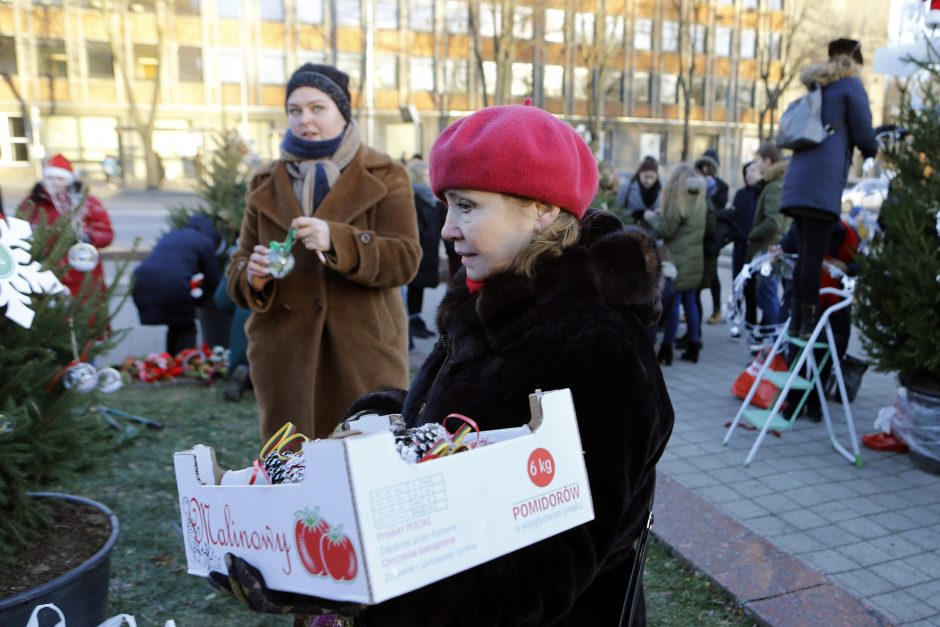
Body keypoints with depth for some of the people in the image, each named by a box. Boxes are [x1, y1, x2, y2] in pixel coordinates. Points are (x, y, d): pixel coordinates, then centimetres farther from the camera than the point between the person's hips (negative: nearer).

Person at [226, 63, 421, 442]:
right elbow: (238, 270, 10)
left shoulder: (384, 176, 2)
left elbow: (405, 259, -10)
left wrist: (336, 240, -25)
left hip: (364, 353, -2)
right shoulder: (266, 184, 12)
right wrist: (253, 277, -14)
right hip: (285, 358, 3)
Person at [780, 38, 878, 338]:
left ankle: (797, 322, 10)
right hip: (823, 181, -8)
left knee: (806, 253, 10)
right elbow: (863, 136, 1)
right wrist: (874, 151, 23)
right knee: (814, 255, -10)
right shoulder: (851, 85, 4)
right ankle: (809, 324, -10)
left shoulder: (817, 88, 26)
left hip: (799, 178, 8)